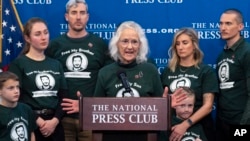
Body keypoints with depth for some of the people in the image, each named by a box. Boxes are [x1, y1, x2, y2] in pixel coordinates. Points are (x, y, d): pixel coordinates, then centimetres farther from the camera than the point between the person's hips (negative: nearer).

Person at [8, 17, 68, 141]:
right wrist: (38, 121, -13)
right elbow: (16, 99, -9)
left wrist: (55, 120, -9)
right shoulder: (18, 64, -1)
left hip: (54, 123, 4)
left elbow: (63, 97, 6)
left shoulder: (56, 64, 13)